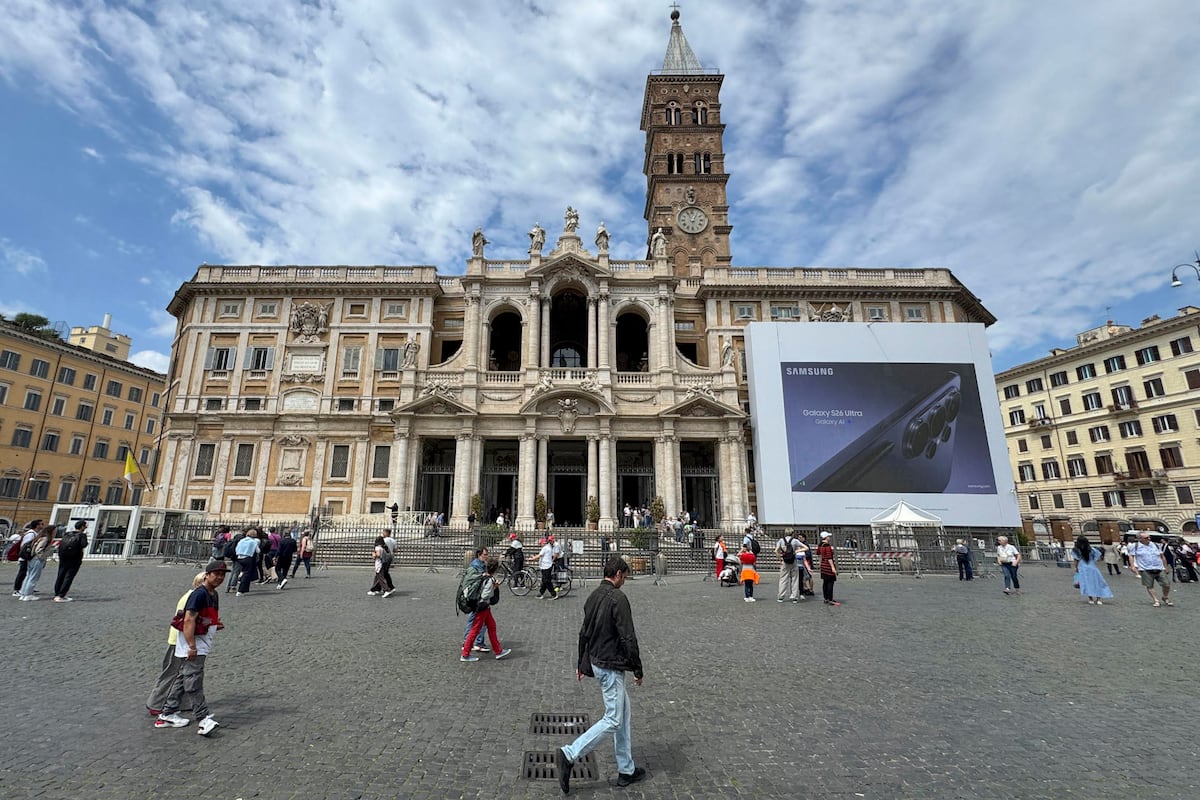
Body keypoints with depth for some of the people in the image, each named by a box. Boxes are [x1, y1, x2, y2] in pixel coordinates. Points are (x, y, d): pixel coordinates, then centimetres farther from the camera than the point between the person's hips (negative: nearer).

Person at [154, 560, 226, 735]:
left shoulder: (213, 594, 11)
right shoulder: (199, 594, -20)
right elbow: (189, 620, -24)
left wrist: (215, 625, 8)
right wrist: (192, 646, -26)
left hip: (201, 644, 10)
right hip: (192, 643, -10)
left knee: (183, 678, 17)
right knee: (194, 680, -9)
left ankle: (167, 714, 29)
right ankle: (203, 718, -10)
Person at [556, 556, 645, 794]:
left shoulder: (593, 596, 6)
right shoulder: (618, 598, -20)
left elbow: (584, 633, 13)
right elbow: (628, 638, -20)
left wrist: (581, 663, 22)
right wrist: (638, 670, -11)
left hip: (596, 663, 9)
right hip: (612, 666, -9)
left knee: (623, 712, 18)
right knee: (613, 720, 0)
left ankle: (626, 770, 26)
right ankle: (569, 755, -1)